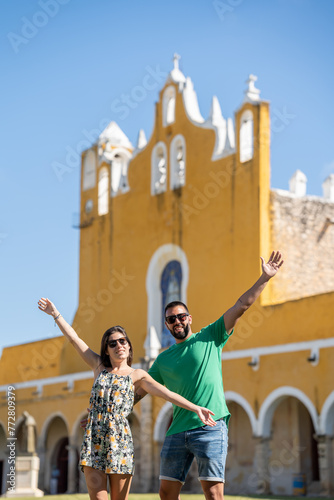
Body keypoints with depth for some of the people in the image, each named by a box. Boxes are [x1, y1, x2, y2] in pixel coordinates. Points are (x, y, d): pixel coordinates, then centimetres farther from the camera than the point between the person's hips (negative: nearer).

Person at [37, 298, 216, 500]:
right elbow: (74, 338, 17)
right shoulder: (100, 367, 16)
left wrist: (195, 408, -10)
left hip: (120, 439, -1)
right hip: (94, 438, 1)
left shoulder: (137, 375, 10)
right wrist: (56, 314, 16)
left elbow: (168, 394, 1)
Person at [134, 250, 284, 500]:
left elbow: (240, 307, 1)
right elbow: (138, 390, 21)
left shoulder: (209, 337, 6)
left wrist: (265, 277, -4)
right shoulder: (163, 360, 16)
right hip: (177, 431, 4)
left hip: (210, 427, -4)